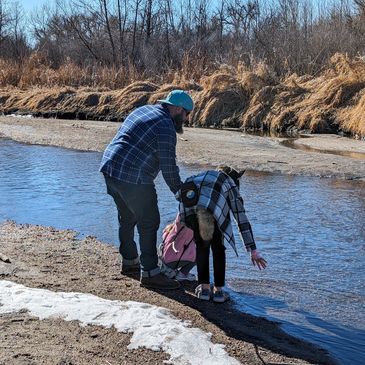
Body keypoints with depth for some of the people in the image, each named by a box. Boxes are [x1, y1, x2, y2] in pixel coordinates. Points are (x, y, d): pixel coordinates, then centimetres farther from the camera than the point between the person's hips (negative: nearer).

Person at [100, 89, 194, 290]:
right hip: (132, 178, -10)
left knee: (127, 218, 22)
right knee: (149, 222, -2)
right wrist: (180, 192, 2)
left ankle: (129, 261, 37)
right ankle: (150, 273, -1)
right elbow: (168, 166, -11)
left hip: (109, 168, 10)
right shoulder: (166, 127, -11)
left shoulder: (143, 110, 18)